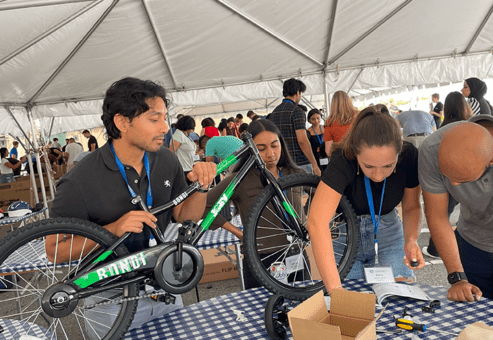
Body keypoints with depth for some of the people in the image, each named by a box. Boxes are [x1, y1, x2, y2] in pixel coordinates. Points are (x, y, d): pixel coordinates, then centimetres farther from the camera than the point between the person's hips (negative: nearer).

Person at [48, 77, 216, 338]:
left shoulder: (167, 161, -8)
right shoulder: (79, 183, -23)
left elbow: (185, 217, 0)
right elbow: (55, 250, -16)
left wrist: (200, 186, -19)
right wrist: (113, 230, -30)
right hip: (112, 299, -4)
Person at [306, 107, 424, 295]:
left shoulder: (409, 156, -21)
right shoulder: (343, 161, -33)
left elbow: (412, 207, -2)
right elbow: (316, 223, -45)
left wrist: (411, 241, -23)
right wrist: (335, 289, -52)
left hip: (387, 227, 3)